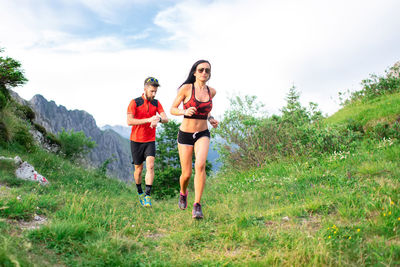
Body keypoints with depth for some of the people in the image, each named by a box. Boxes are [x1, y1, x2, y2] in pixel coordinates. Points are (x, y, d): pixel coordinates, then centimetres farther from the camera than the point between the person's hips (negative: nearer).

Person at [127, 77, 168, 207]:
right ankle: (139, 192, 32)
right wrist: (149, 119, -28)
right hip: (136, 141, -2)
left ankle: (148, 196, -14)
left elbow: (166, 119, -8)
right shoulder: (134, 103, -8)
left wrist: (159, 119, -32)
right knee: (138, 169, 9)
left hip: (150, 141, 2)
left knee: (150, 166, -16)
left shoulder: (156, 103, 3)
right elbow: (129, 121, -19)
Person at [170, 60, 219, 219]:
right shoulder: (186, 88, -9)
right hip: (185, 135, -2)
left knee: (200, 165, -25)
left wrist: (211, 119, 5)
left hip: (202, 135, 2)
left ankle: (197, 206, -16)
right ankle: (183, 193, 39)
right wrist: (185, 111, -24)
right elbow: (172, 110, -3)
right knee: (187, 174, 3)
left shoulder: (211, 92, 3)